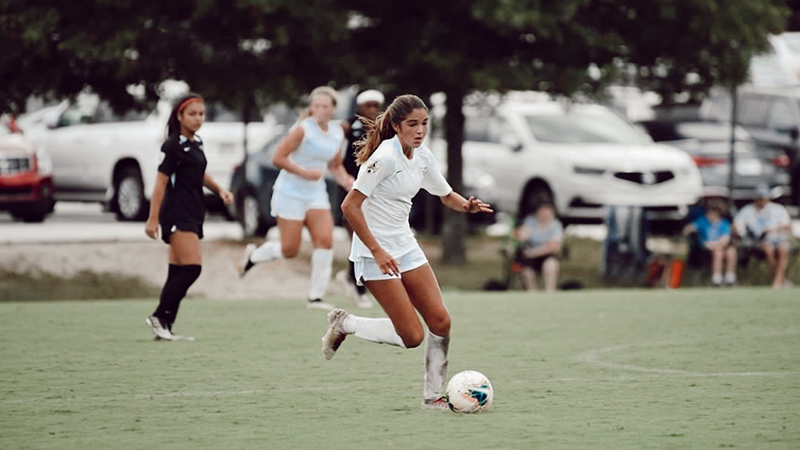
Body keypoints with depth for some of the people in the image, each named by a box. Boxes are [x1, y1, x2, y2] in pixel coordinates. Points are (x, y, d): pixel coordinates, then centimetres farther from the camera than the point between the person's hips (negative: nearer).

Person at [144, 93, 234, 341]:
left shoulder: (196, 143, 14)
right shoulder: (173, 145, -11)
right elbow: (161, 182, -13)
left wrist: (219, 189, 13)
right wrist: (153, 219, -16)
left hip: (193, 213, 9)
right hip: (177, 214, -9)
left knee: (178, 273, 6)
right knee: (192, 267, -16)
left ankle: (165, 327, 8)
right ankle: (158, 317, -10)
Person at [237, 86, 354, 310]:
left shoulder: (337, 134, 6)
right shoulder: (303, 129, -14)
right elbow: (278, 158, -16)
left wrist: (345, 180, 2)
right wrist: (304, 172, -22)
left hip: (316, 194, 6)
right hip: (291, 193, -6)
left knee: (325, 240, -12)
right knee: (290, 249, -4)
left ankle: (316, 297, -5)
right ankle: (253, 255, 28)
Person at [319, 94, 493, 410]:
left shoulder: (423, 157, 6)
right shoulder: (385, 157, -19)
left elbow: (447, 196, 21)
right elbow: (349, 206, -22)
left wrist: (467, 205, -3)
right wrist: (377, 251, -24)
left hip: (405, 247, 8)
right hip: (375, 253, -8)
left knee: (440, 322, -2)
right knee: (412, 336, -10)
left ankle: (433, 396, 11)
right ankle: (345, 324, 11)